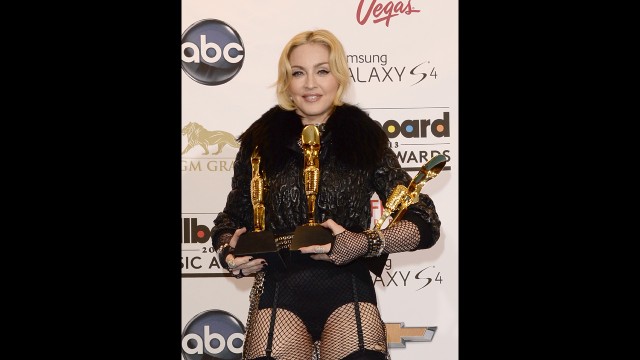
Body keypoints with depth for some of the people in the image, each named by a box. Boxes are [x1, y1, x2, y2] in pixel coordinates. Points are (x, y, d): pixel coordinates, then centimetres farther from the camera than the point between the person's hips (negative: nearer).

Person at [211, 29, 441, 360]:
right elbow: (231, 220, 20)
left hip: (348, 286, 0)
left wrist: (365, 244, -12)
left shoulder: (366, 139, 7)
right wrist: (229, 254, -3)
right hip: (278, 287, 1)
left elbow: (426, 223, 4)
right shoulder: (260, 142, 9)